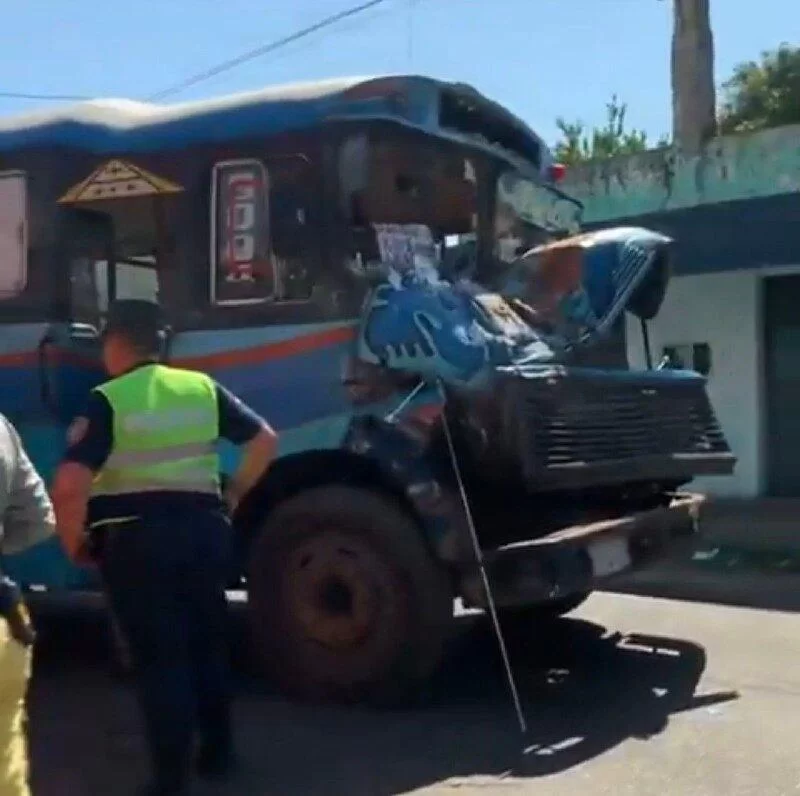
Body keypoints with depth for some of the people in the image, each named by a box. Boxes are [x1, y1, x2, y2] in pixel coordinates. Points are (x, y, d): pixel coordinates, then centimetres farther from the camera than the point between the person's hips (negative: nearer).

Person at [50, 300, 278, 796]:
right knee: (208, 644, 19)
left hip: (137, 537, -4)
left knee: (159, 657, 5)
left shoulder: (108, 401, -9)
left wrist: (75, 542, -4)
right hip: (204, 527, 5)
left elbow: (69, 486, -19)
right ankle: (218, 753, 31)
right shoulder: (202, 388, 5)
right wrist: (233, 496, 16)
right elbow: (265, 440, 7)